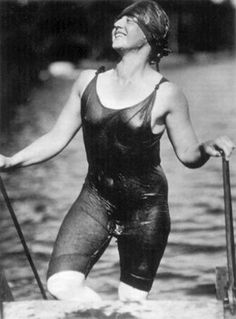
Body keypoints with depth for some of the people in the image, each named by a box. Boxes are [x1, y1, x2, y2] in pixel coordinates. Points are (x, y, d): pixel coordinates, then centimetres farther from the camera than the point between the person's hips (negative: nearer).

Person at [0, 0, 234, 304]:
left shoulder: (165, 94, -8)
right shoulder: (89, 81, 3)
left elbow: (188, 154, -1)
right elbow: (56, 139, 8)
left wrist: (208, 148, -23)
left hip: (145, 207, -3)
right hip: (95, 199, 3)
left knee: (133, 299, 6)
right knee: (61, 284, -14)